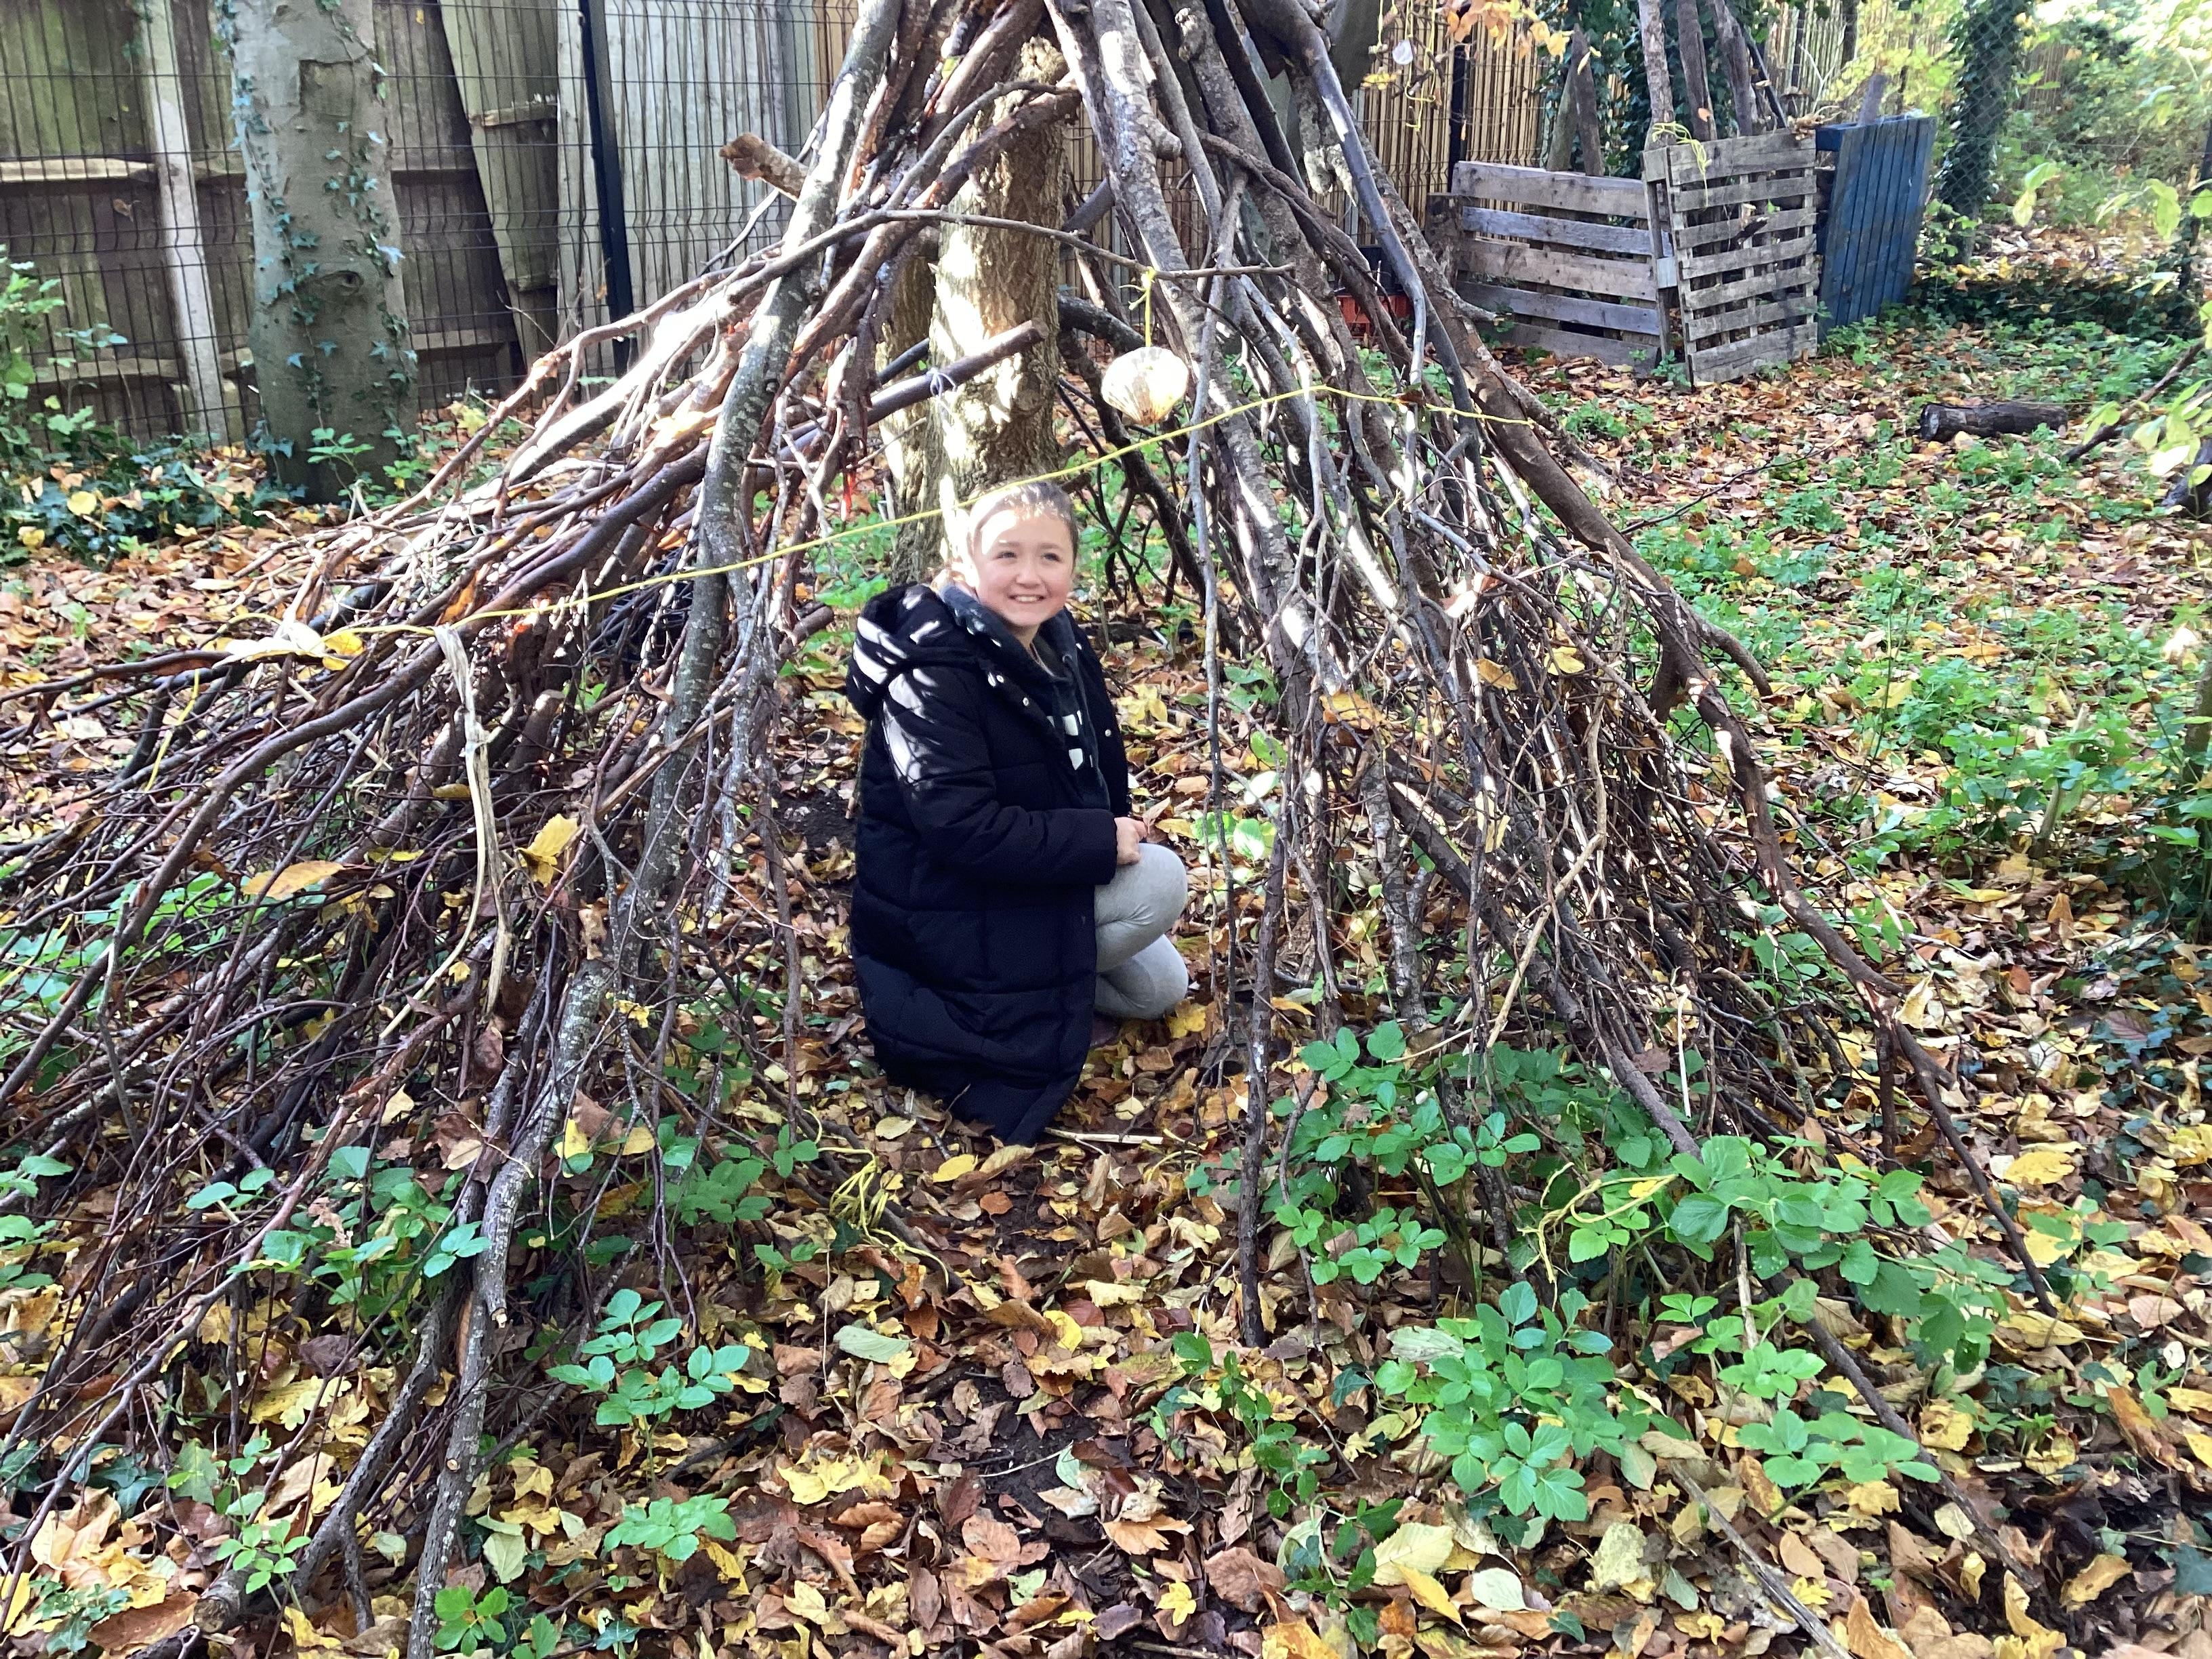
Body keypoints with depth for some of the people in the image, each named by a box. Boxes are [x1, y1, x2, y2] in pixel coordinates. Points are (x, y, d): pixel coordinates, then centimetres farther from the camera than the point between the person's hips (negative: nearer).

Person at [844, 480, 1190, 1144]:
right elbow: (962, 829, -33)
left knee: (1160, 988, 12)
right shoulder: (933, 673, -25)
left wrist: (1118, 835, -3)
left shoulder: (1058, 644, 1)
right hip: (945, 904, -9)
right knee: (1162, 880, -20)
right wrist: (1100, 843, -28)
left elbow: (1094, 774, 13)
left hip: (1039, 880, 9)